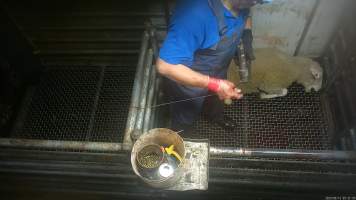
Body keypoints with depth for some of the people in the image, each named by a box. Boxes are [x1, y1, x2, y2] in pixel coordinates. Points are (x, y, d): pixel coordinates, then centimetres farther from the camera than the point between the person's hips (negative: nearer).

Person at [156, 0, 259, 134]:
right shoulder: (195, 12, -42)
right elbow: (165, 66, -38)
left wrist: (247, 34, -14)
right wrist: (215, 84, -39)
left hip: (217, 70, 6)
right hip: (189, 81, -6)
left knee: (216, 100, 35)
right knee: (185, 120, 23)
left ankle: (215, 115, 68)